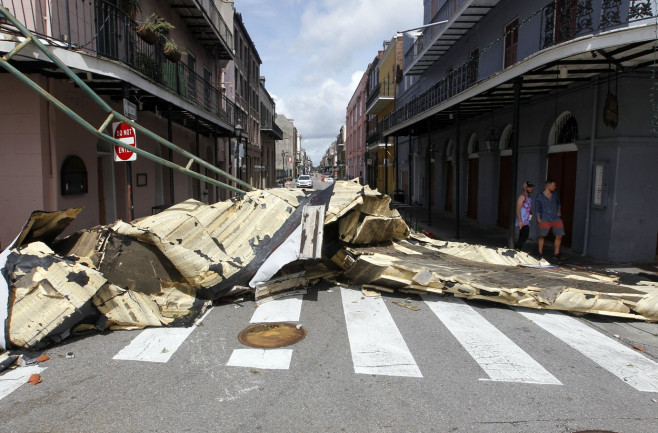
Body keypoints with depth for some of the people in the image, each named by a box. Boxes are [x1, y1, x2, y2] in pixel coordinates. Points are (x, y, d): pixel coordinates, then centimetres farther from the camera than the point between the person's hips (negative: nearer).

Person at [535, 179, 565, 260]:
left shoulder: (555, 194, 8)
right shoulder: (540, 196, -2)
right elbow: (537, 208, 5)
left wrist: (559, 211, 14)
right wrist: (538, 218, -1)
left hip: (556, 219, 4)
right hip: (545, 220, -3)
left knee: (559, 236, 1)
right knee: (542, 236, 2)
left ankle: (556, 254, 13)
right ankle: (540, 253, 15)